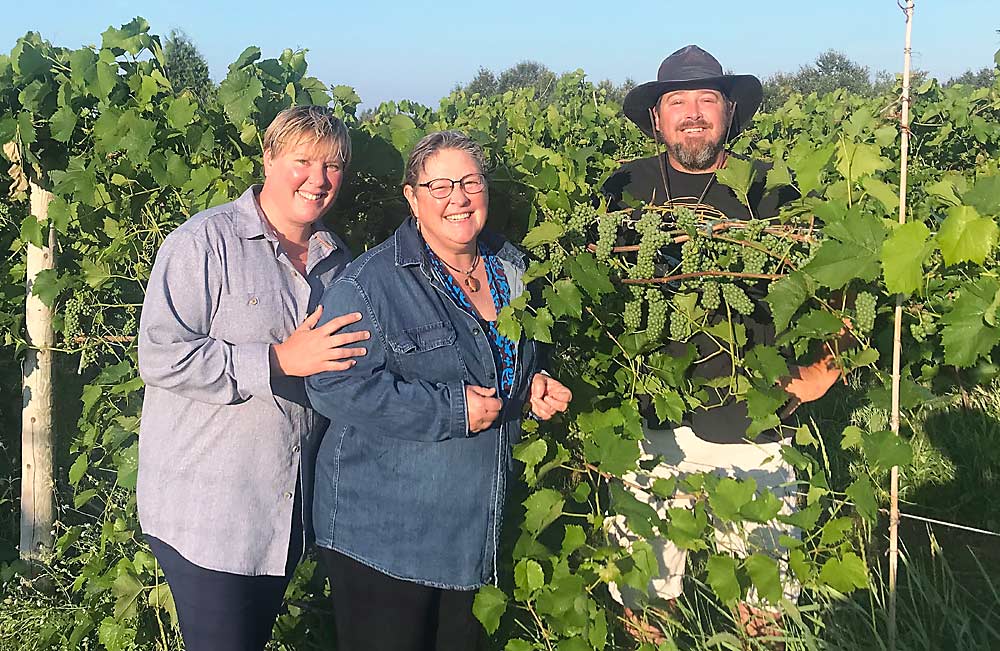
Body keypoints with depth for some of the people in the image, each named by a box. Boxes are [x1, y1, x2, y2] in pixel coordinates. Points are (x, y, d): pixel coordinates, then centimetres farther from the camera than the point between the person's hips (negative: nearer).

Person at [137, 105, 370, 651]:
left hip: (288, 504, 7)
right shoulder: (205, 241, -12)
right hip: (205, 506, -6)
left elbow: (342, 370, 24)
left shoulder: (338, 260, 11)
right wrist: (280, 360, -22)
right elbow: (160, 356, -21)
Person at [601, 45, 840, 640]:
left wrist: (823, 368, -7)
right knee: (644, 595, 9)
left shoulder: (772, 192, 3)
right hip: (648, 428, 1)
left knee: (765, 601, 10)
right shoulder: (624, 191, 7)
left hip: (751, 429, 0)